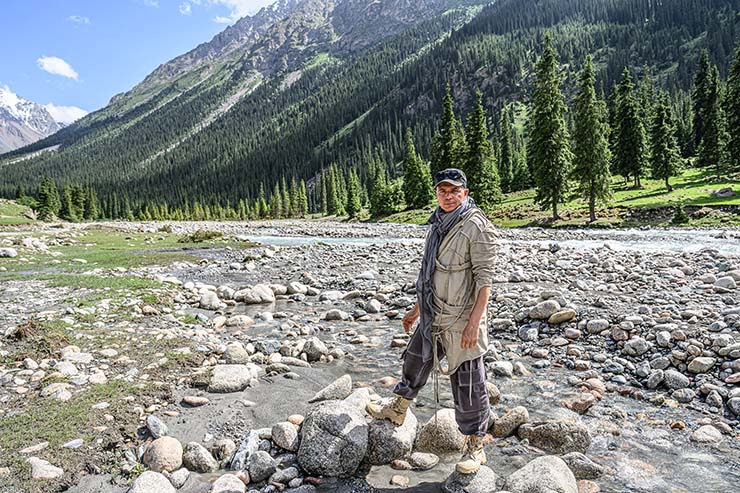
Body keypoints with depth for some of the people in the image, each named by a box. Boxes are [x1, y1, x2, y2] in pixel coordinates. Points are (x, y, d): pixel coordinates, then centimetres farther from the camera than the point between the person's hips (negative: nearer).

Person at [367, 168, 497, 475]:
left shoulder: (477, 227, -16)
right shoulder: (439, 224, 10)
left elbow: (484, 279, -19)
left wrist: (474, 323, -24)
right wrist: (416, 309, 21)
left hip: (461, 321, -8)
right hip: (433, 316, 8)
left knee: (468, 384, 4)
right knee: (415, 361, 23)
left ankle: (475, 448, 23)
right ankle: (396, 411, 46)